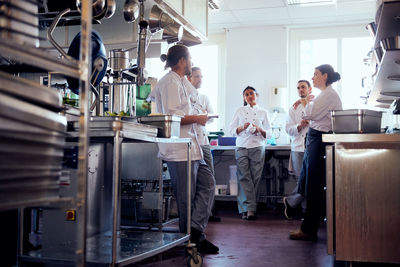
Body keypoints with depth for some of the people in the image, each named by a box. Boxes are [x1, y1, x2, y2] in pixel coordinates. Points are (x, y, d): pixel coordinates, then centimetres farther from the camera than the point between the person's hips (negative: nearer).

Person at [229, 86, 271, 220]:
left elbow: (269, 133, 11)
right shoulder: (240, 111, 14)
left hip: (258, 147, 0)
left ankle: (250, 209, -1)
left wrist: (259, 130, -9)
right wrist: (242, 127, -9)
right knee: (244, 177, -8)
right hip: (242, 147, 0)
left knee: (255, 178, -5)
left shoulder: (263, 112, 13)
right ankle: (247, 208, -8)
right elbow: (232, 129, 10)